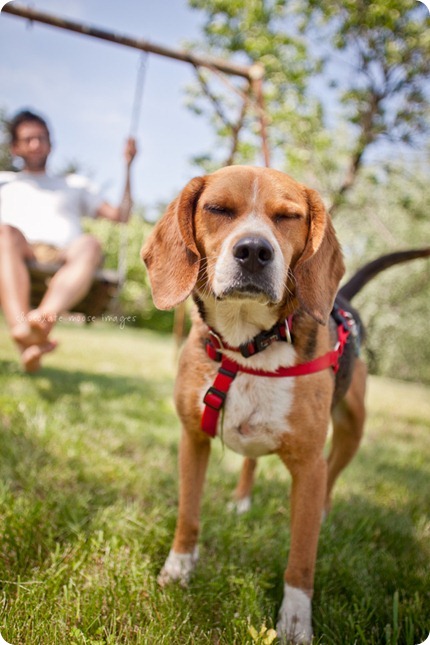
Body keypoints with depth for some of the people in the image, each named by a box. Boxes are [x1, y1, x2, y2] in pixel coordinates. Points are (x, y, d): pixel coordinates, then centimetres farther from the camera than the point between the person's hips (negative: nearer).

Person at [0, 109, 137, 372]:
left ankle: (46, 316, -63)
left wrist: (128, 167, 20)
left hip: (63, 256, 1)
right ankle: (22, 331, -59)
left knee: (90, 244, -34)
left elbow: (120, 215, 24)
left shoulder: (76, 185, 36)